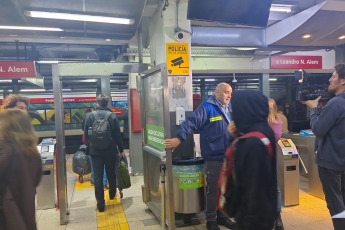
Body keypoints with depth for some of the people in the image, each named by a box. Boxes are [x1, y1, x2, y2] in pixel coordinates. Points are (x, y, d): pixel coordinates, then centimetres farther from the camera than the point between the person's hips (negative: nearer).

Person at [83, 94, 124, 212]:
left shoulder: (90, 116, -4)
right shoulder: (112, 116, -7)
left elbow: (86, 135, 1)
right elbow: (117, 135, -5)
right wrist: (121, 149, 5)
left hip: (95, 151, 0)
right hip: (110, 150, 0)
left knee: (97, 177, 5)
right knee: (111, 174, 19)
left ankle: (100, 203, 6)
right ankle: (112, 194, 40)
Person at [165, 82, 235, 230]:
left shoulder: (230, 108, 13)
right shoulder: (207, 107, -11)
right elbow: (191, 123, -21)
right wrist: (179, 138, -31)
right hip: (214, 157, -7)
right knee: (213, 189, 3)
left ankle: (221, 216, 34)